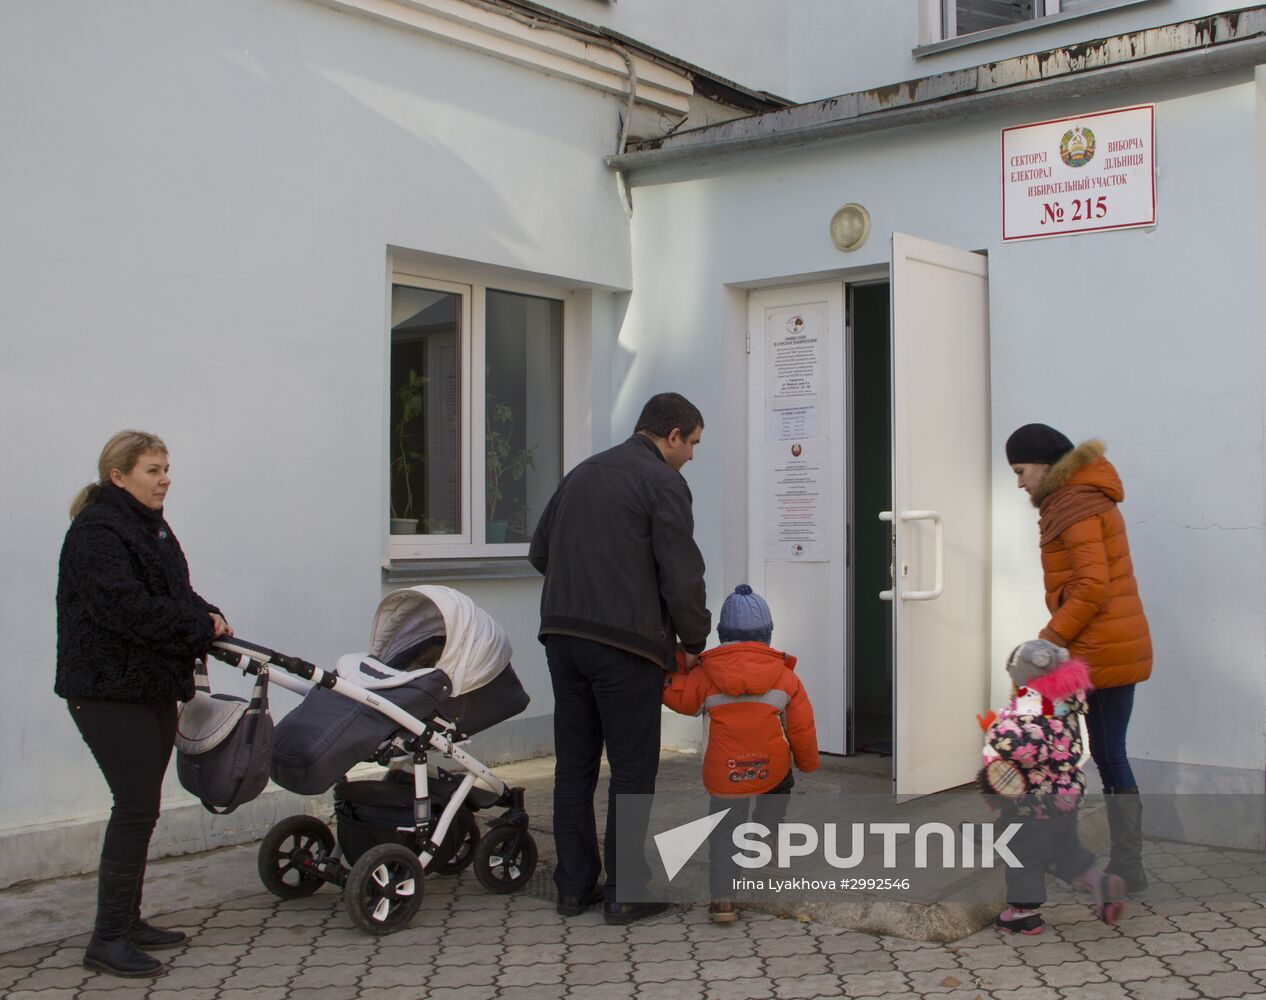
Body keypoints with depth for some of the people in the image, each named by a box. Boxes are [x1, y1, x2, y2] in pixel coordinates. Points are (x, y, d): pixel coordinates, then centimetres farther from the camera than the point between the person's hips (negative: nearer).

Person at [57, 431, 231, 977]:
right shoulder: (96, 532, -15)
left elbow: (177, 594, 22)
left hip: (154, 687, 10)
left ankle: (127, 921, 24)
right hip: (109, 691, -10)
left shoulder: (151, 527, 16)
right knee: (136, 805, -10)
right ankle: (108, 939, -1)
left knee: (141, 805, 13)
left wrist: (208, 619, 1)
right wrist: (199, 626, -16)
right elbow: (126, 608, -25)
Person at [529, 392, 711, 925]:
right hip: (626, 641, -7)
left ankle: (574, 885, 18)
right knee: (632, 769, 2)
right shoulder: (663, 482, -5)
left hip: (562, 635, 7)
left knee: (574, 765, 12)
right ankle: (626, 891, 6)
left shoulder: (581, 473, 18)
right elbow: (682, 576, -10)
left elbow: (539, 550, 21)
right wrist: (694, 641, 3)